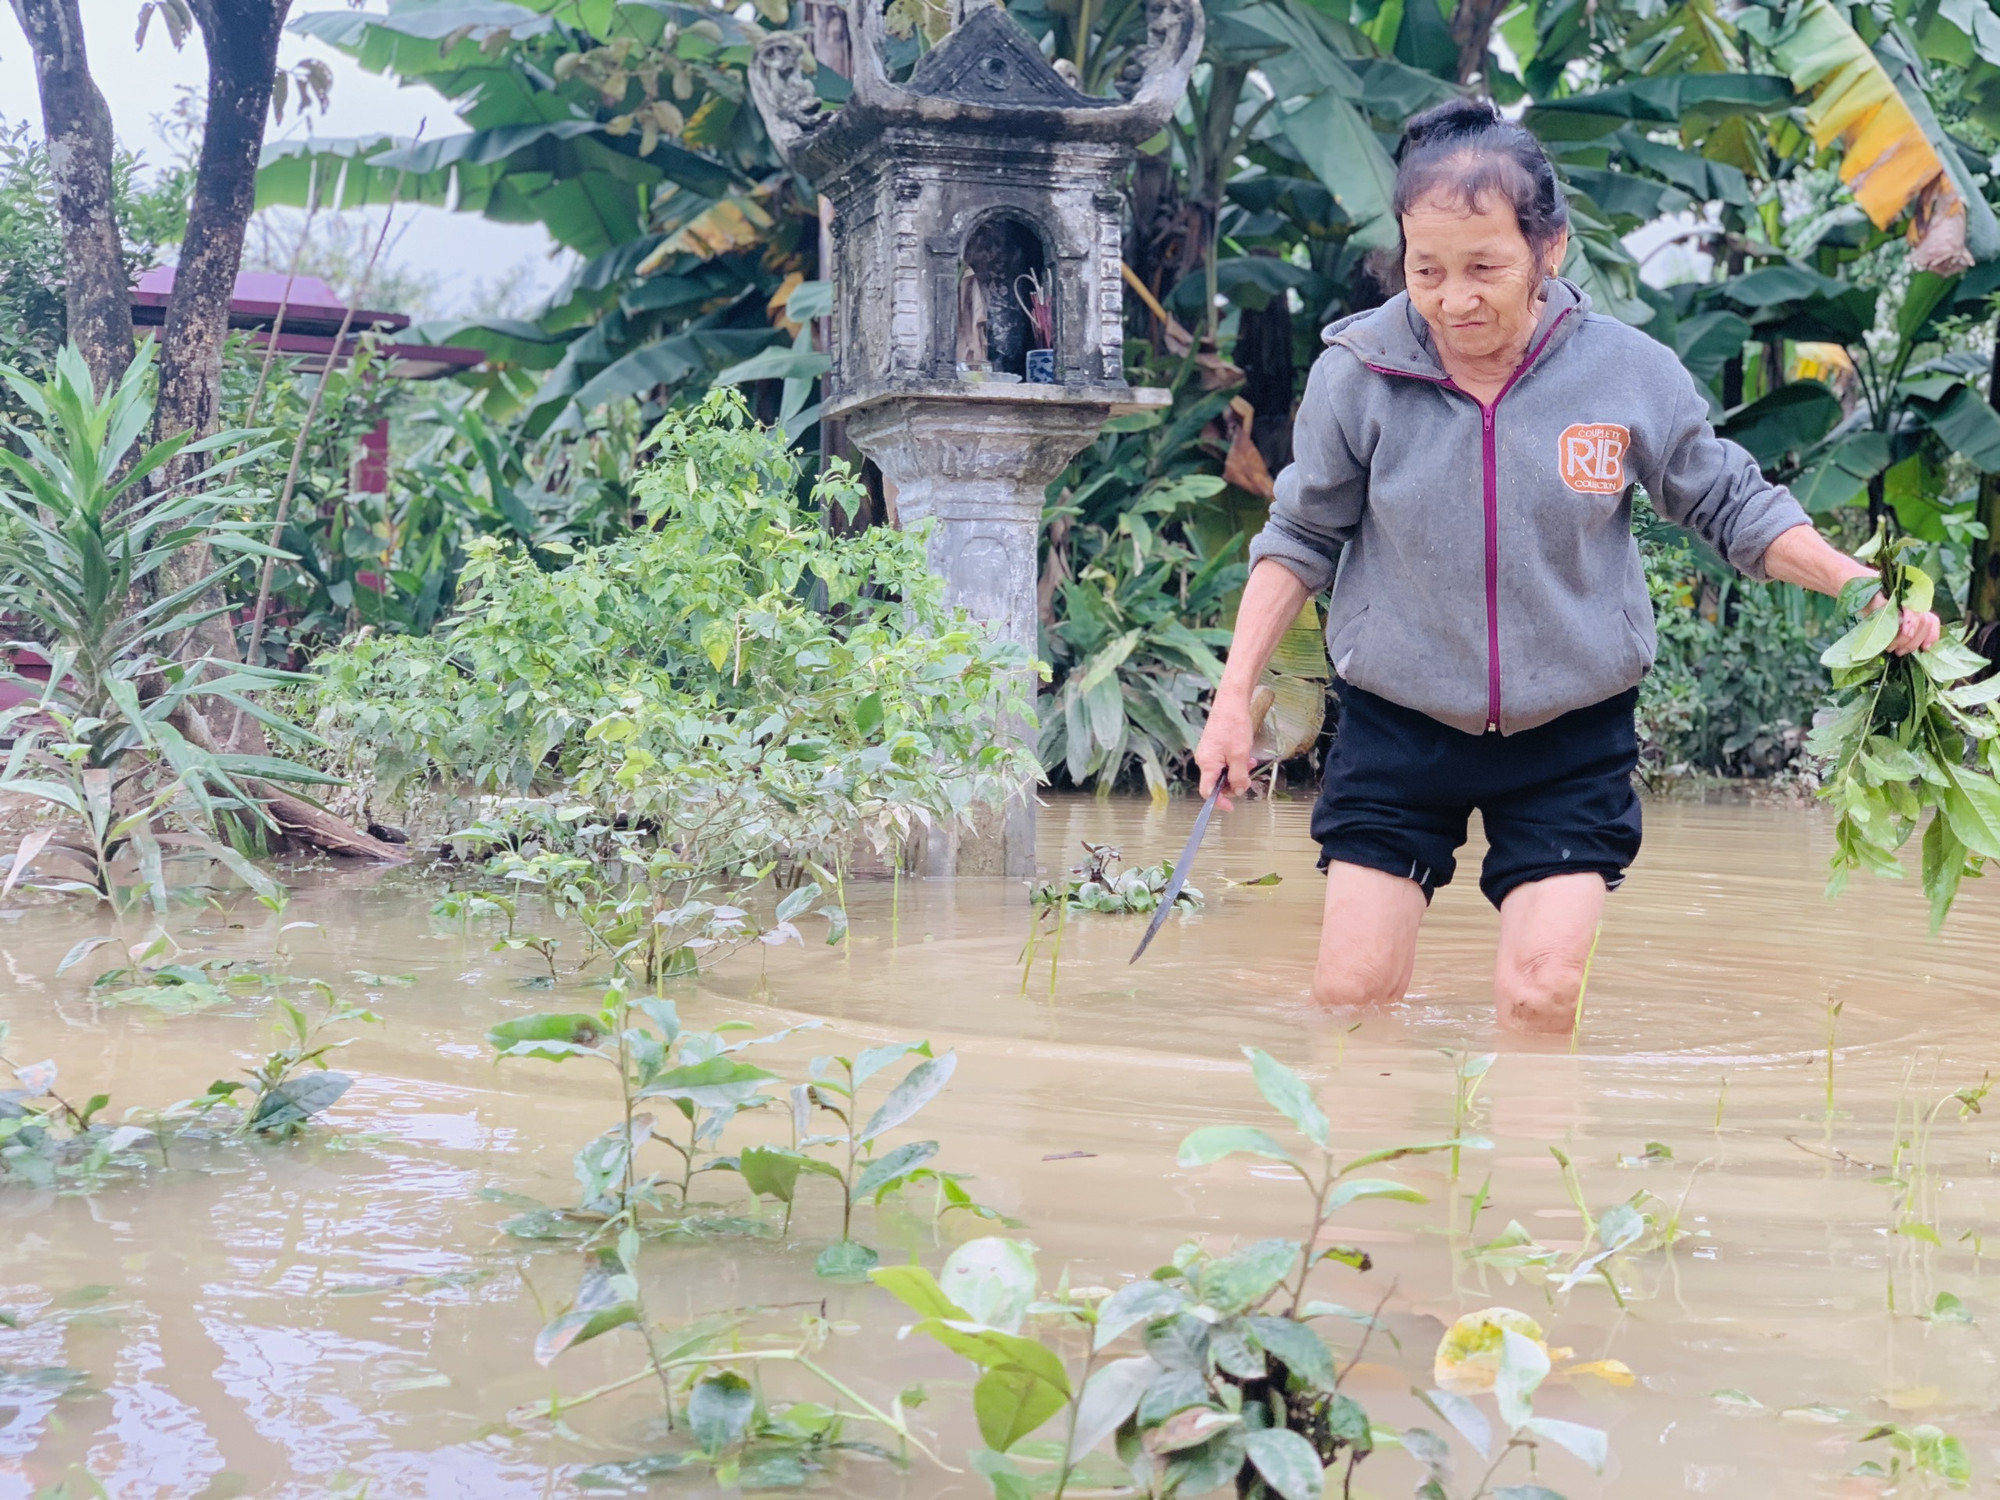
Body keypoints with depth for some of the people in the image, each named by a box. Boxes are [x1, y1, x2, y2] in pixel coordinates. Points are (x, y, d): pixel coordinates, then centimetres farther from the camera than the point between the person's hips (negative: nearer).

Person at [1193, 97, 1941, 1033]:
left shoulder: (1632, 374, -10)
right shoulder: (1357, 371, -10)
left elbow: (1736, 507, 5)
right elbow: (1301, 536, 4)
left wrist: (1859, 584, -8)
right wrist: (1235, 696, 1)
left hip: (1570, 743, 0)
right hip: (1395, 732, 0)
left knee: (1541, 997, -5)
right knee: (1352, 990, -2)